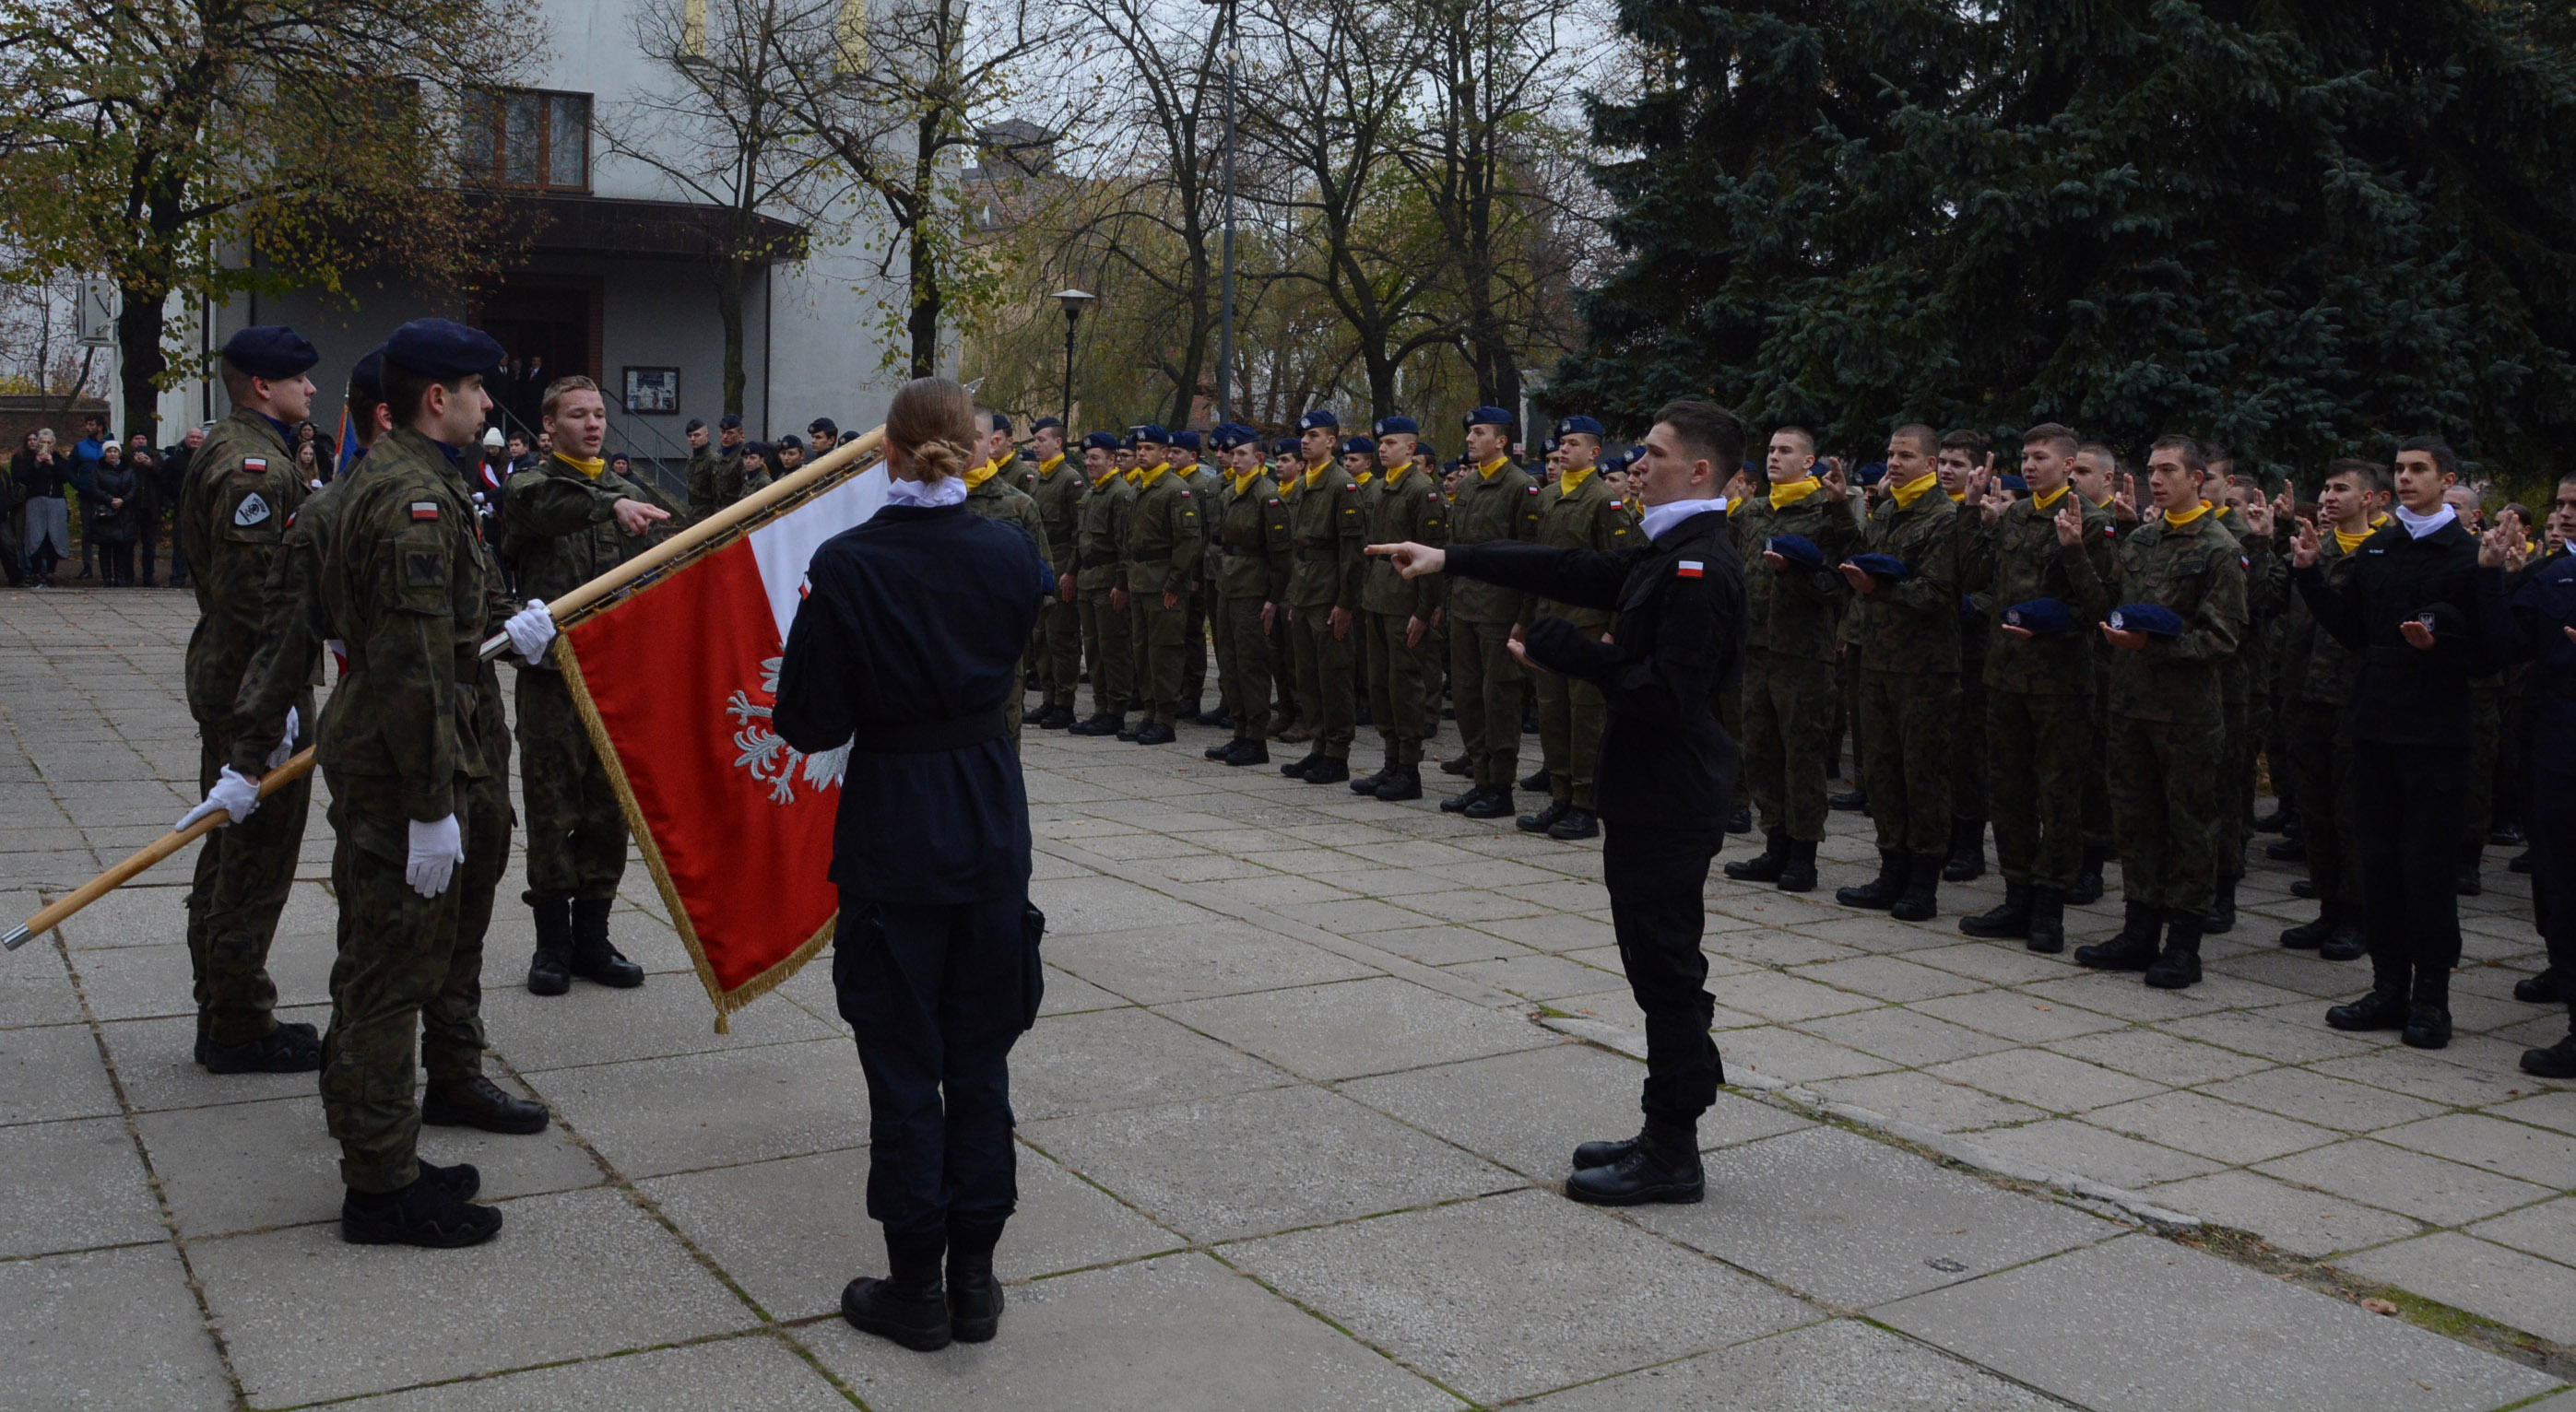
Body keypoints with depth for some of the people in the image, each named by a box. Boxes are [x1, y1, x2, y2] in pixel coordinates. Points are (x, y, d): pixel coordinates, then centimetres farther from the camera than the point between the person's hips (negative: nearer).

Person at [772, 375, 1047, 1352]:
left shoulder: (845, 565, -13)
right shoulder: (1011, 554, -5)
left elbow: (809, 723, -11)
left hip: (891, 824, -3)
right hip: (992, 823, 3)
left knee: (902, 1058, 8)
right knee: (979, 1051, 13)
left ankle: (915, 1287, 16)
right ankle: (974, 1278, 21)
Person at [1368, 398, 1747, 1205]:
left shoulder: (1700, 569, -18)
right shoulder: (1667, 554, 13)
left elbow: (1667, 695, -25)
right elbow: (1573, 573, 17)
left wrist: (1566, 651, -19)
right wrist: (1450, 560, 16)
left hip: (1671, 804, -10)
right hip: (1648, 796, 10)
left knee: (1667, 970, -2)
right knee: (1659, 967, 15)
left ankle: (1672, 1156, 7)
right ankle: (1664, 1137, 25)